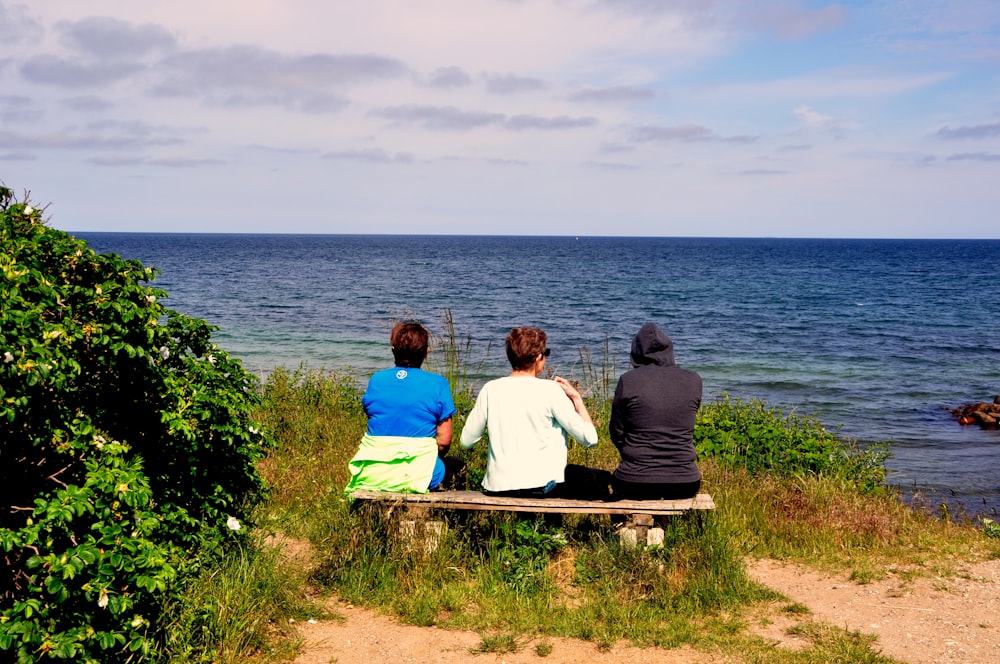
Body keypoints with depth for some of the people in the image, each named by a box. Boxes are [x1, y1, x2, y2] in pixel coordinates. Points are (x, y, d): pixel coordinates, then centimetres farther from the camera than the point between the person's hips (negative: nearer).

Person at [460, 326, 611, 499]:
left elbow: (466, 441, 6)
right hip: (541, 487, -4)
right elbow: (589, 438, -8)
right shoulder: (550, 390, -10)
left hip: (497, 488, 4)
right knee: (605, 480, 15)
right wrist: (576, 397, 3)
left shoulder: (490, 389, -1)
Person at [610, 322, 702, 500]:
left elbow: (616, 432, 1)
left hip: (636, 483, -2)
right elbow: (684, 426, 10)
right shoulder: (693, 380, -1)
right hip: (684, 484, 2)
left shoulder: (628, 380, -8)